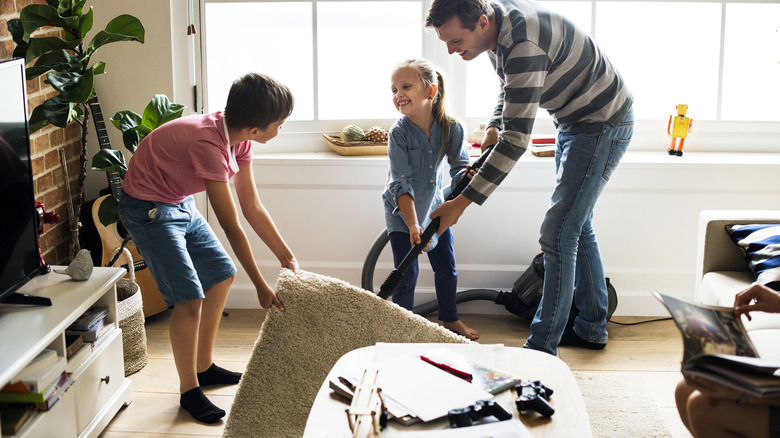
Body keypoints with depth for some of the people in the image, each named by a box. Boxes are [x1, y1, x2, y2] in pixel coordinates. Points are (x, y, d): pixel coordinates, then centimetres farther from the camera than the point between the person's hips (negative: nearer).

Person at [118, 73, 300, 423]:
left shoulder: (239, 139, -7)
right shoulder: (209, 144, -34)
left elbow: (252, 207, 1)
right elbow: (231, 227, -29)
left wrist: (287, 258, 3)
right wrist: (261, 286, -22)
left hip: (181, 204, 10)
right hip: (148, 210, -9)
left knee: (221, 275, 14)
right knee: (190, 297, -13)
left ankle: (204, 367, 28)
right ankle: (189, 391, 5)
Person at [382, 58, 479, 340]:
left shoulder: (451, 128, -16)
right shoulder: (399, 132, -24)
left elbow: (459, 167, -10)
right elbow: (401, 184, -27)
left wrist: (467, 178, -36)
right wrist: (412, 226, -35)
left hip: (433, 206, 4)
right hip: (402, 212, -3)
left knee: (447, 268, 12)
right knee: (407, 274, -5)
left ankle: (450, 319, 34)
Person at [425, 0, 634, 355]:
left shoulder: (524, 45, -34)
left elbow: (516, 140, -35)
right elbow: (511, 85, 17)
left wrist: (463, 201, -33)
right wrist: (494, 126, 1)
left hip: (604, 123, -10)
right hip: (574, 122, 10)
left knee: (558, 232, -13)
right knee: (577, 225, 17)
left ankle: (541, 349, -8)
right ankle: (592, 328, 30)